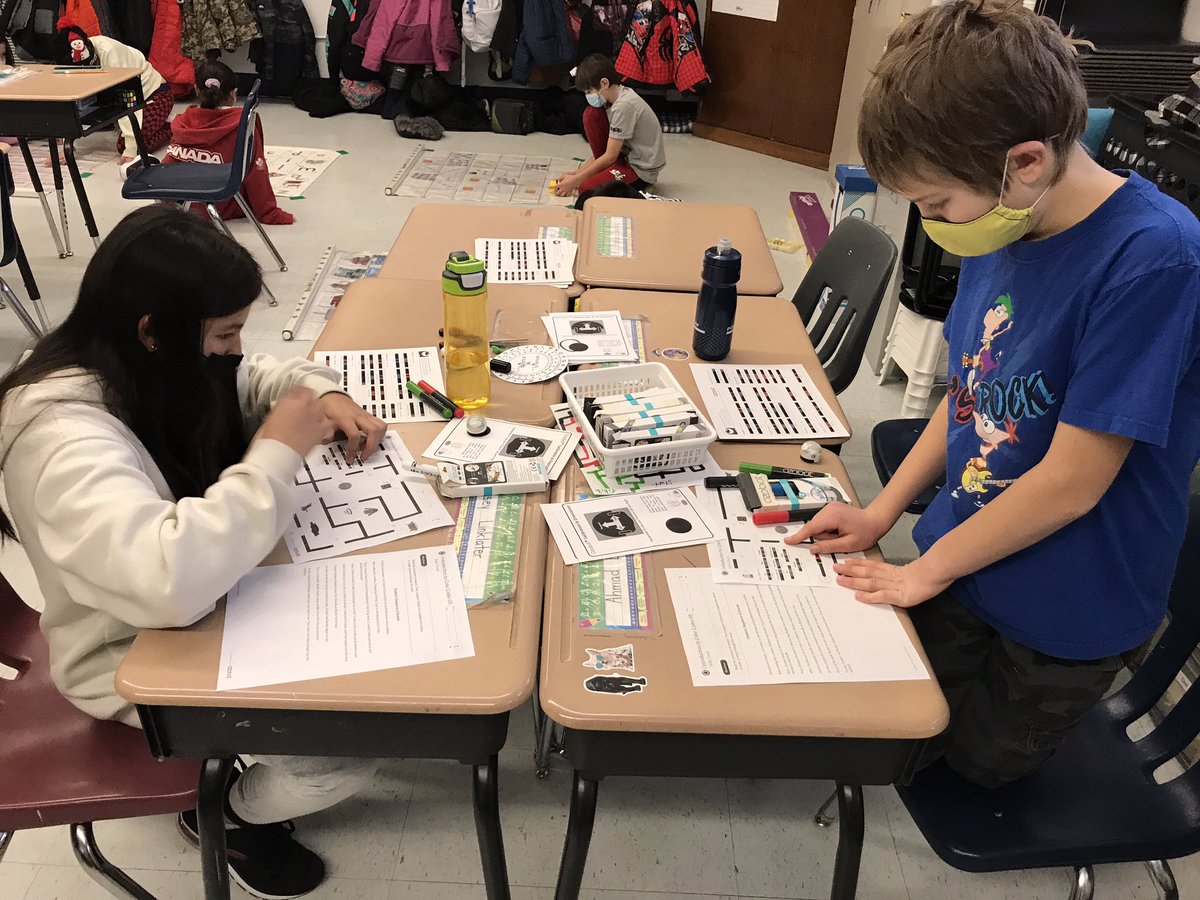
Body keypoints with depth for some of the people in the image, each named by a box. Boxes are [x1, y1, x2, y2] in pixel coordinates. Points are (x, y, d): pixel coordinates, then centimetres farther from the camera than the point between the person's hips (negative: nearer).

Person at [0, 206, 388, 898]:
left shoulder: (159, 364, -10)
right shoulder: (62, 429, -35)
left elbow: (254, 380, 12)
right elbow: (169, 580, -48)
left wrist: (323, 393, -11)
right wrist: (278, 452, -37)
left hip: (217, 592, 8)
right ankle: (230, 813, 18)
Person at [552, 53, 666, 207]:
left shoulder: (624, 105, -26)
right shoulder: (618, 94, 1)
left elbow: (610, 156, -22)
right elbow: (604, 150, 7)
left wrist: (575, 180, -15)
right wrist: (579, 171, 2)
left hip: (642, 169, -9)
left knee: (585, 188, -25)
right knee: (591, 114, -3)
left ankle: (636, 190, -5)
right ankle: (606, 170, 6)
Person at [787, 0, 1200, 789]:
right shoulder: (1001, 231, -5)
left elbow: (1073, 479, -26)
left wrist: (928, 569, -15)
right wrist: (882, 511, 1)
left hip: (1064, 609, -6)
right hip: (959, 562, 6)